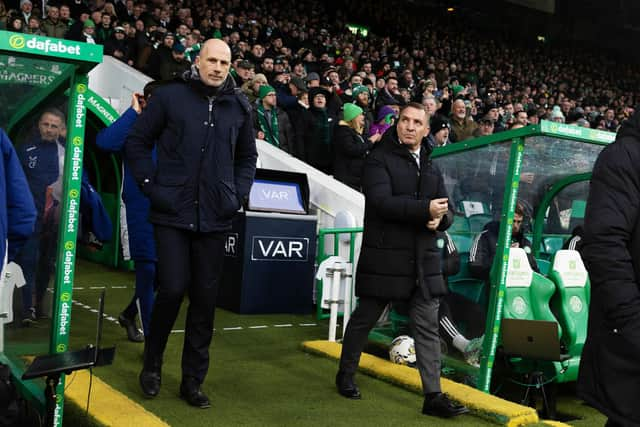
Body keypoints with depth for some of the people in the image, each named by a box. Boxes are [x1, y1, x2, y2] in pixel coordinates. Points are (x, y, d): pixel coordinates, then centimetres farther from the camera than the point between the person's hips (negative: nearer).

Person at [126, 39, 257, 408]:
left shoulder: (240, 106, 8)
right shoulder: (170, 96, -1)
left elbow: (248, 156, 18)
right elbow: (138, 141, 4)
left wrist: (239, 194, 6)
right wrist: (151, 185, -5)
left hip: (215, 218, 3)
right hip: (173, 213, -3)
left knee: (205, 299, 7)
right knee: (173, 289, -8)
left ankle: (193, 380, 20)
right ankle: (152, 364, 19)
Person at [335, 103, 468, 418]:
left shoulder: (430, 167, 17)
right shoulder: (379, 159, -4)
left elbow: (445, 211, 16)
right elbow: (382, 201, -19)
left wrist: (439, 219, -8)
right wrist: (425, 208, -20)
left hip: (424, 259, 6)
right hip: (385, 256, -5)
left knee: (427, 326, 2)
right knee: (364, 318, 9)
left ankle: (433, 395, 6)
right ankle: (345, 375, 30)